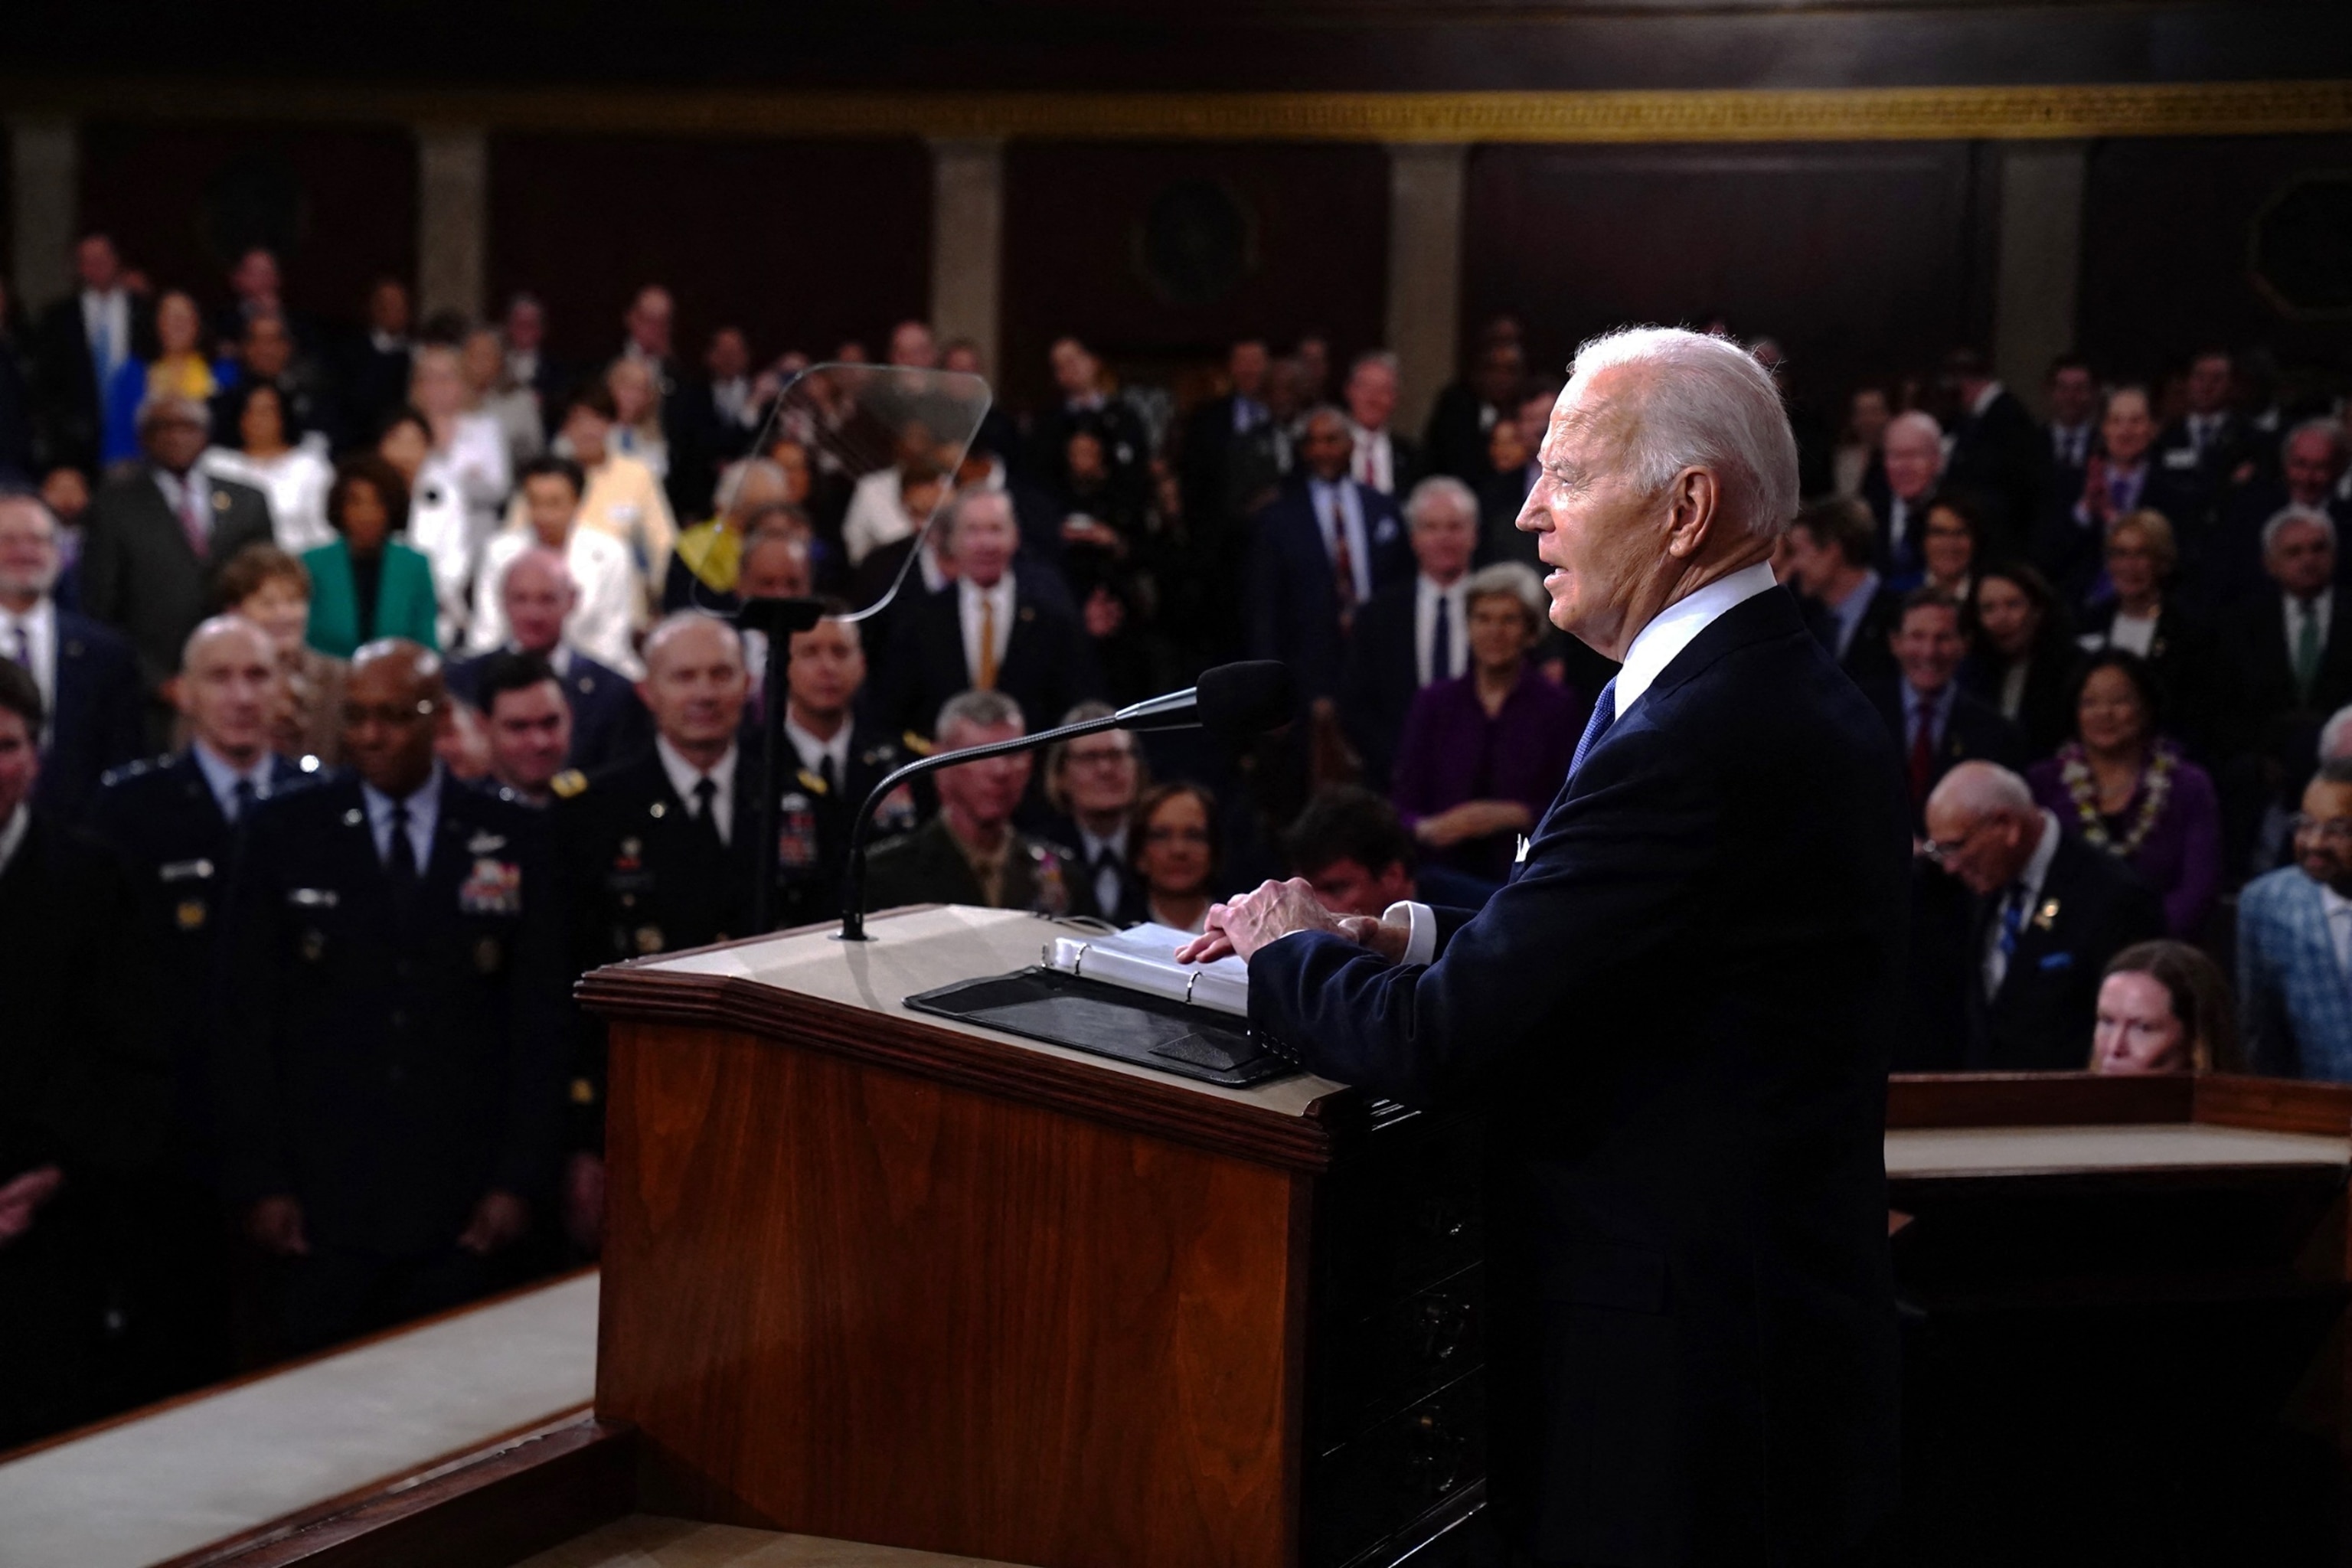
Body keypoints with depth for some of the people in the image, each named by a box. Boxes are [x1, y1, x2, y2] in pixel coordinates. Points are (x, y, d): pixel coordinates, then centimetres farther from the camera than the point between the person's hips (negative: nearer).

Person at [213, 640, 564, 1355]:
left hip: (466, 1213, 0)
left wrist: (520, 1181, -1)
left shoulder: (511, 839, 4)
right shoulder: (283, 833, 3)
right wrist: (257, 1182, -3)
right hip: (323, 1204, 0)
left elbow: (539, 1019, 5)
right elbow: (244, 1019, 3)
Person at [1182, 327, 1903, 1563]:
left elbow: (1436, 1041, -22)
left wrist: (1286, 950, -3)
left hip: (1675, 1400, -9)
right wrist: (1397, 939, 2)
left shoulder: (1690, 743, -24)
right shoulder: (1792, 696, 8)